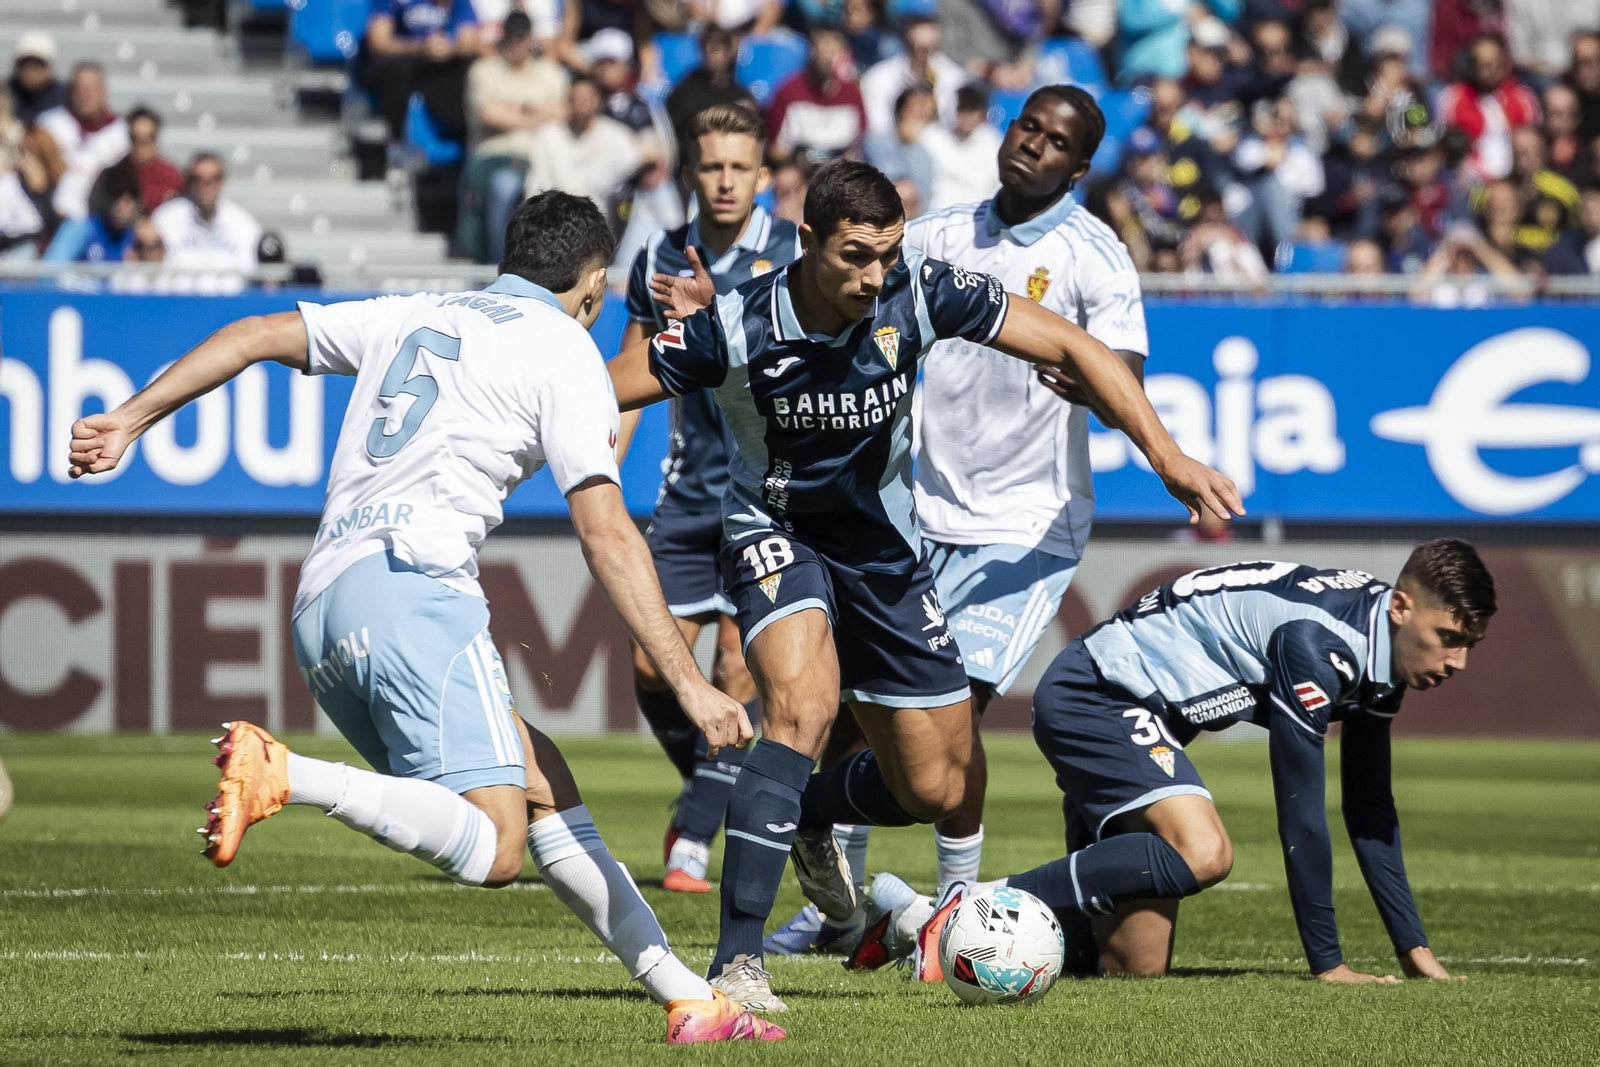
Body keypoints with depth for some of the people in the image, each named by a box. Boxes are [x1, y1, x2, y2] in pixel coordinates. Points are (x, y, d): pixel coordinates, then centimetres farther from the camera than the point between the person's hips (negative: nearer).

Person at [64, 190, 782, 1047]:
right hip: (411, 589, -8)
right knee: (492, 853, -19)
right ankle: (283, 775, -31)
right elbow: (607, 535, -4)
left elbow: (255, 335, 22)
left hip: (320, 614, 8)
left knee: (546, 790, 13)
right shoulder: (565, 352, 6)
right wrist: (689, 685, -5)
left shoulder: (413, 316, 24)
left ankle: (683, 996, 8)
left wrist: (131, 420, 26)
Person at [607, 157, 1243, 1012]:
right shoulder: (733, 330, -25)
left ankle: (805, 816, 42)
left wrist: (1168, 457, -17)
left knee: (936, 792, 6)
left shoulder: (919, 292, -20)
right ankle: (736, 964, -29)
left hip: (884, 544, 4)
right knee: (801, 708, -33)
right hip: (776, 535, -4)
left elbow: (1068, 348, -13)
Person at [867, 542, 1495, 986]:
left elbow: (1370, 812, 10)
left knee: (1138, 967, 6)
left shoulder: (1385, 643, 1)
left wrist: (1414, 948, 5)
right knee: (1202, 851, -35)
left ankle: (921, 920, 19)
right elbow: (1301, 814, -26)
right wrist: (1327, 965, -22)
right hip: (1090, 694, -10)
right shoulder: (1316, 644, -28)